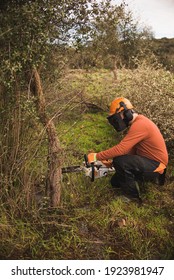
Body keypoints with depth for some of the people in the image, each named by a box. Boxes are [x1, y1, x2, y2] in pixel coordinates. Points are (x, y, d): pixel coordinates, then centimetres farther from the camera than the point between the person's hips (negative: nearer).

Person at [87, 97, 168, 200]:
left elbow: (121, 149, -33)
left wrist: (96, 156, -25)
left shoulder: (139, 125, -26)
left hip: (155, 166, -10)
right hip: (146, 160, 10)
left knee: (119, 161, -29)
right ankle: (151, 176, 18)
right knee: (115, 182, 11)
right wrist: (111, 160, -1)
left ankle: (133, 194, -8)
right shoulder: (137, 123, 7)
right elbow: (130, 149, 8)